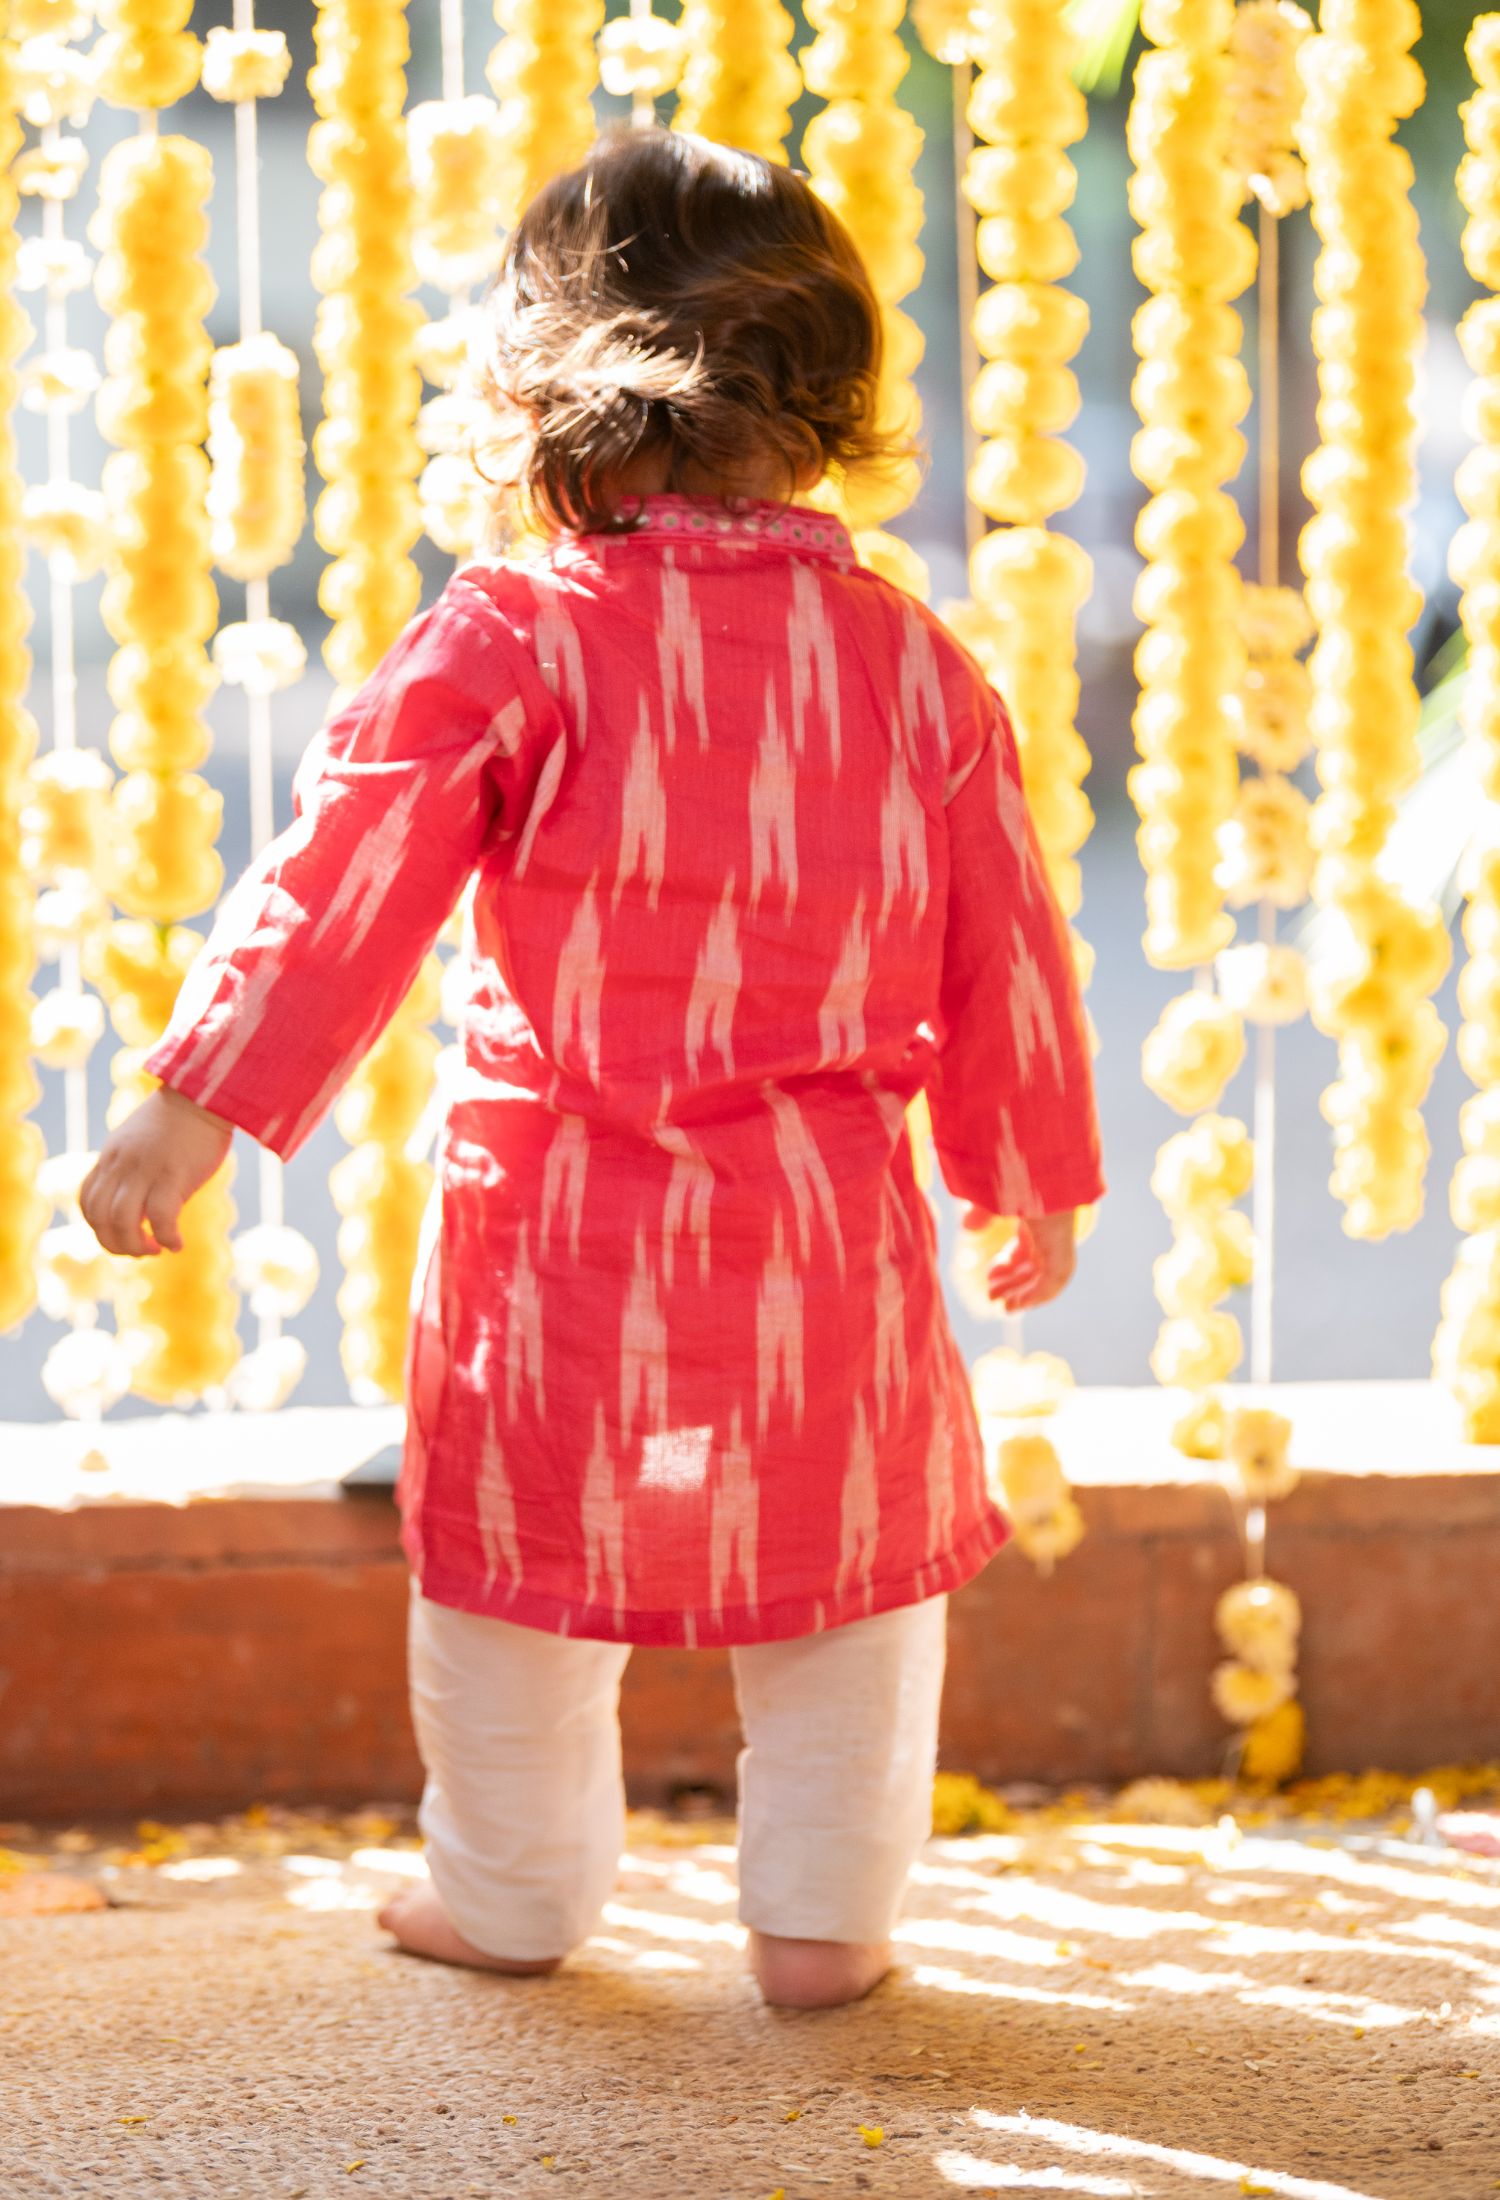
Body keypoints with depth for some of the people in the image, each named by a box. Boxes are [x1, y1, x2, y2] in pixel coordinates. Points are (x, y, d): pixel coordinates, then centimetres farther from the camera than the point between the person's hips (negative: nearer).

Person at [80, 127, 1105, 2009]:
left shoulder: (506, 643, -10)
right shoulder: (914, 667, 0)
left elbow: (339, 886, -16)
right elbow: (1003, 955, 7)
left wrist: (195, 1105, -14)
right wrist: (1035, 1182, 20)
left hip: (558, 1221, -2)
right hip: (829, 1227, 2)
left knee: (515, 1562, 16)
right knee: (860, 1563, 18)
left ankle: (512, 1895, 30)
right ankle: (821, 1913, 21)